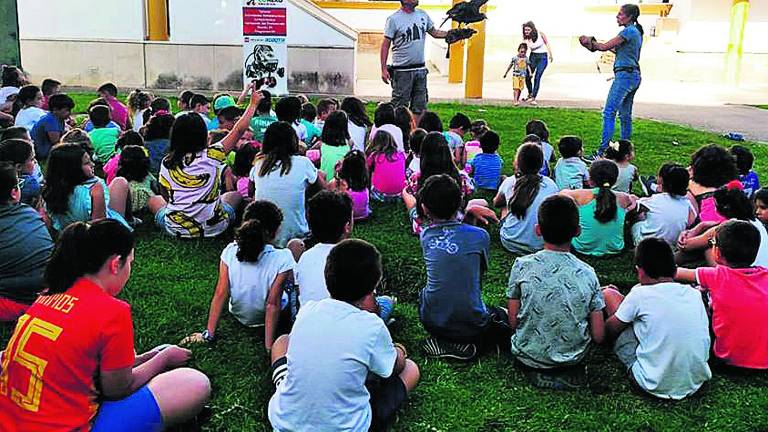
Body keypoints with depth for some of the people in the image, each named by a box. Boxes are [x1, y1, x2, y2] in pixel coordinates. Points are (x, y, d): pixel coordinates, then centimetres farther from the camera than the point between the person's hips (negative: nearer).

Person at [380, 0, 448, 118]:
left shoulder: (423, 15, 8)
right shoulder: (394, 19, -8)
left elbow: (435, 33, 19)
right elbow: (385, 45, -8)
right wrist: (384, 69, -13)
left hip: (421, 69, 6)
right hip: (402, 71, -6)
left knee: (419, 106, 11)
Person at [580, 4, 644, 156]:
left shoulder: (628, 31, -12)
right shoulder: (637, 32, 18)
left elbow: (605, 46, -11)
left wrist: (590, 42, 3)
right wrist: (612, 48, 16)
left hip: (625, 75, -10)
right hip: (634, 76, 10)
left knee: (609, 112, -14)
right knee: (625, 115, 13)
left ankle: (603, 150, -19)